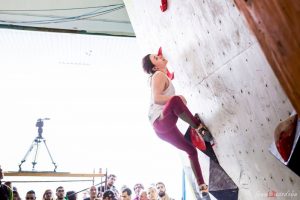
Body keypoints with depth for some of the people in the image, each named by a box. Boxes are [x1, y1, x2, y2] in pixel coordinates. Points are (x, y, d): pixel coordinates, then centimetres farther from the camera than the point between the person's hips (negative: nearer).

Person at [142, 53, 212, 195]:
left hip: (165, 127, 10)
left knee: (191, 150, 15)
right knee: (175, 101, -40)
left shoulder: (159, 76, 22)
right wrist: (176, 98, -29)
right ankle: (200, 129, -27)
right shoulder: (159, 75, -6)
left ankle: (202, 186, 19)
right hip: (161, 122, -10)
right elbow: (157, 98, -22)